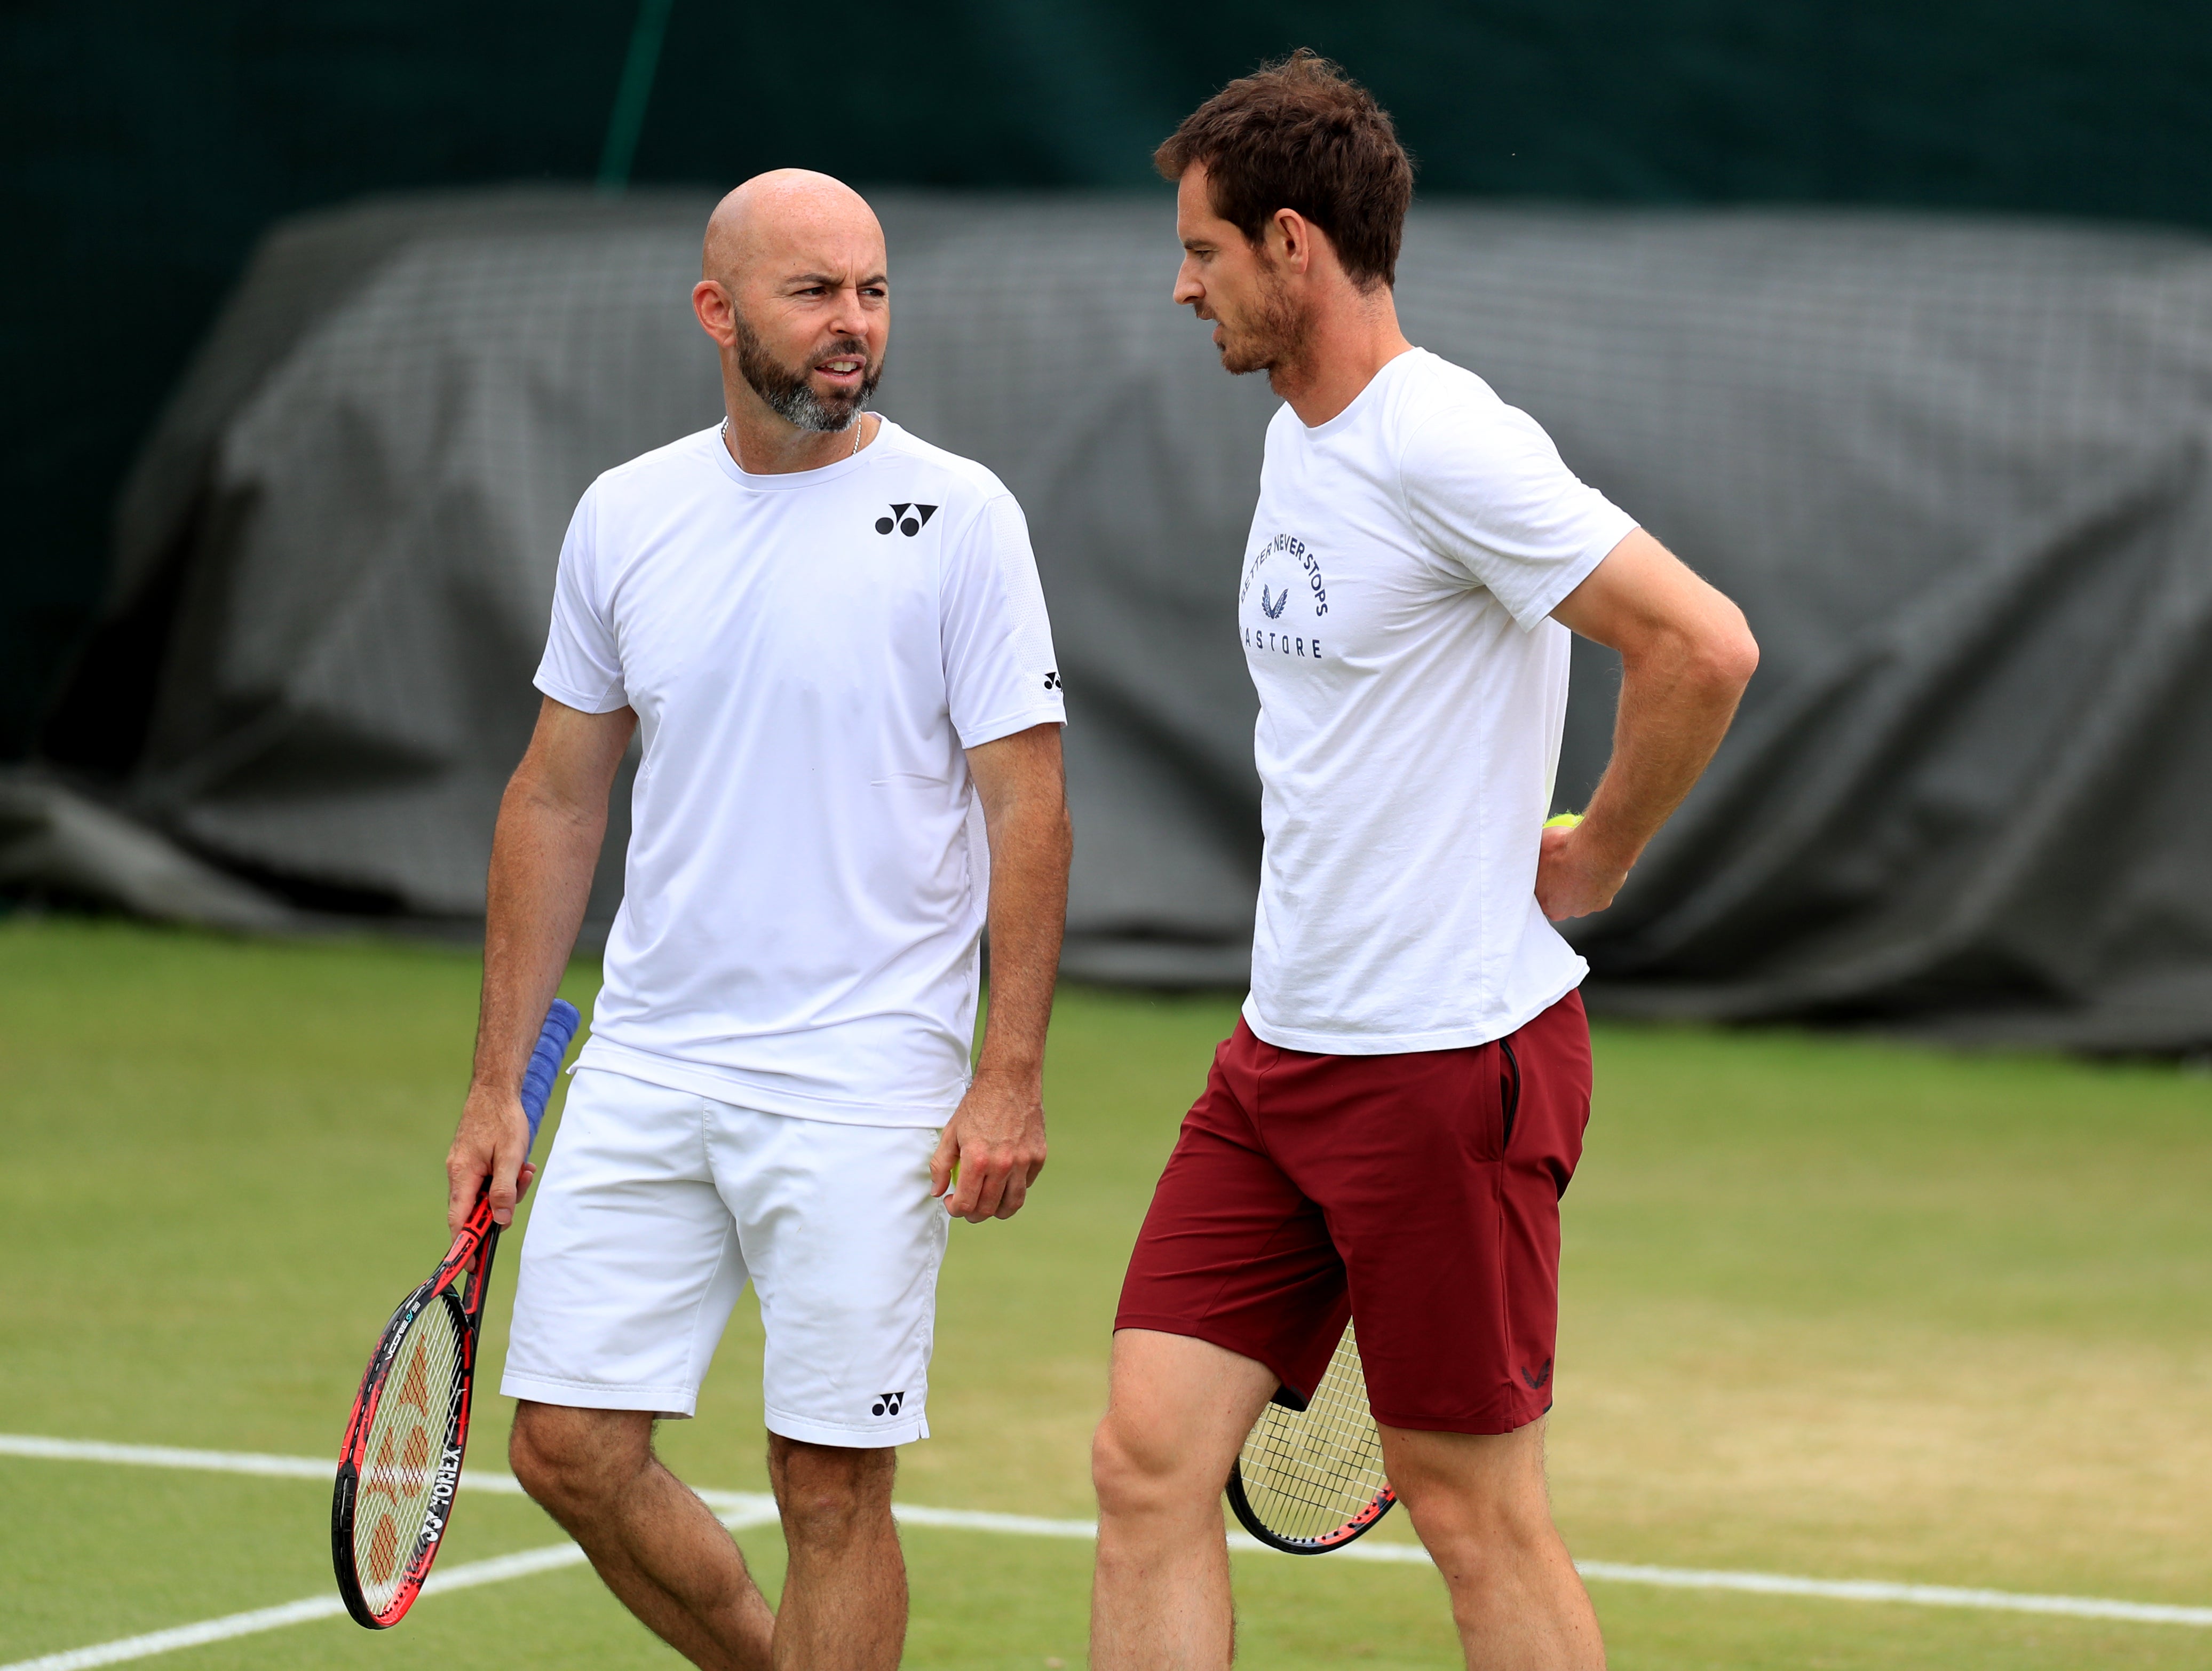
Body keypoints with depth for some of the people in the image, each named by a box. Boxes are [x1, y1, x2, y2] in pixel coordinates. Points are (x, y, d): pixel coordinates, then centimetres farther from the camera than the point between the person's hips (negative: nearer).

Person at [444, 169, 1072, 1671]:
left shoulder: (958, 517, -5)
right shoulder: (625, 517, 7)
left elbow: (1026, 805, -6)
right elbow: (557, 798, 13)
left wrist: (1012, 1078, -13)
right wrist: (497, 1082, 10)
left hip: (863, 1083, -4)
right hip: (644, 1068, 4)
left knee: (831, 1486, -3)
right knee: (571, 1447, 2)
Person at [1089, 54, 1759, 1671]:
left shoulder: (1445, 445, -16)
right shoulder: (1297, 437, 13)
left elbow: (1704, 645, -23)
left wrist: (1596, 857, -10)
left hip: (1451, 1058, -9)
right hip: (1280, 1052, 9)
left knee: (1474, 1510, 0)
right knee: (1151, 1461, 1)